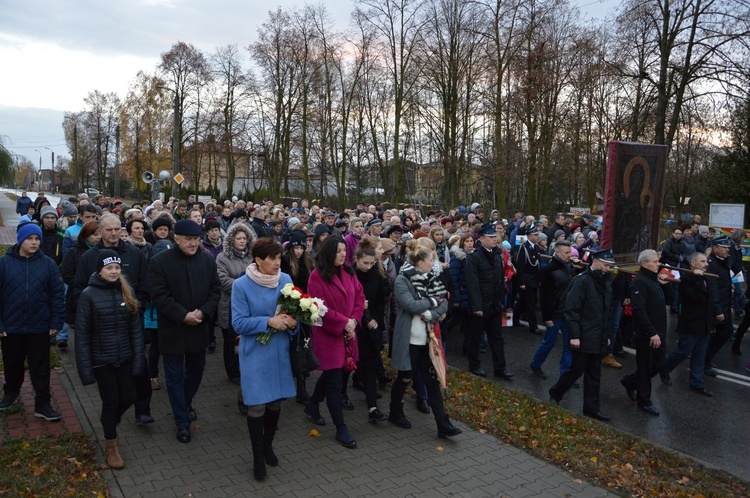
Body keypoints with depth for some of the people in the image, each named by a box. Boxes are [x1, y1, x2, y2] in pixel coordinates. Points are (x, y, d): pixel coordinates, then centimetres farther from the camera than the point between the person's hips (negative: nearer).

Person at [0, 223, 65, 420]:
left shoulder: (48, 264, -3)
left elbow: (58, 294, -1)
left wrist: (56, 322, -5)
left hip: (40, 328, -1)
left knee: (41, 367, 5)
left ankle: (42, 404, 14)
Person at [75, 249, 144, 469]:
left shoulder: (127, 292, -1)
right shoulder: (88, 295, -11)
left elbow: (136, 328, 1)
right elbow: (82, 334, -10)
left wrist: (138, 359, -3)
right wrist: (85, 367, -12)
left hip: (125, 358, 3)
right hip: (102, 360, -3)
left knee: (128, 397, 8)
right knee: (111, 401, 5)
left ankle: (110, 421, 43)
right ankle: (111, 447, 27)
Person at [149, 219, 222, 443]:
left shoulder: (208, 260, 0)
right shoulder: (160, 261, -12)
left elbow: (215, 290, 1)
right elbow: (160, 296, -15)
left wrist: (203, 312, -15)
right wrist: (183, 316, -21)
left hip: (199, 328, 4)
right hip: (173, 330, -4)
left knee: (196, 371, 19)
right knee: (175, 377, 6)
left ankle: (185, 405, 45)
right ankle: (182, 421, 19)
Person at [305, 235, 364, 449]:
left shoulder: (348, 272, 5)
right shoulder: (317, 276, -14)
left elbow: (359, 297, 5)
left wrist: (354, 321, -8)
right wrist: (344, 322, -17)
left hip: (348, 333, 7)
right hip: (328, 334, -7)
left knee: (330, 374, 21)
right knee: (335, 381, -1)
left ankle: (313, 405, 45)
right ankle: (341, 429, 9)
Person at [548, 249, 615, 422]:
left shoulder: (606, 282, 8)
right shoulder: (581, 280, -16)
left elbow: (605, 311, 16)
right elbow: (571, 310, -18)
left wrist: (606, 335, 16)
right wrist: (574, 335, -20)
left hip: (597, 339, 7)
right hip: (583, 338, -7)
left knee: (594, 375, 12)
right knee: (576, 370, 3)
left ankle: (591, 408, 20)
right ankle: (555, 393, 25)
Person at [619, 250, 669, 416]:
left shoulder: (654, 279, 12)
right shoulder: (640, 282, -17)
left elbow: (665, 302, 20)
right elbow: (639, 310, -25)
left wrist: (665, 284, 5)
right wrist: (652, 333, -25)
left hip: (658, 332, 9)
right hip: (646, 334, -9)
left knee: (659, 363, 16)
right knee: (646, 367, 4)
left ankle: (630, 382, 33)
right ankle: (644, 401, 20)